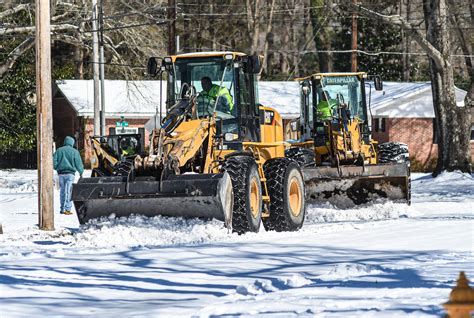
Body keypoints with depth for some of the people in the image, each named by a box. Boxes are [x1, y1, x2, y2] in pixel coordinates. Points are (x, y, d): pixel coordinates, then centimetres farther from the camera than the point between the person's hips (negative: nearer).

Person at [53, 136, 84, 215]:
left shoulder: (58, 151, 7)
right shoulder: (74, 151, -1)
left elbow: (54, 163, 2)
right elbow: (78, 163, 0)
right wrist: (81, 172, 15)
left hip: (61, 173, 3)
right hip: (70, 173, -3)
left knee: (62, 191, 11)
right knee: (68, 191, -4)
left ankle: (62, 208, 15)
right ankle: (67, 209, -9)